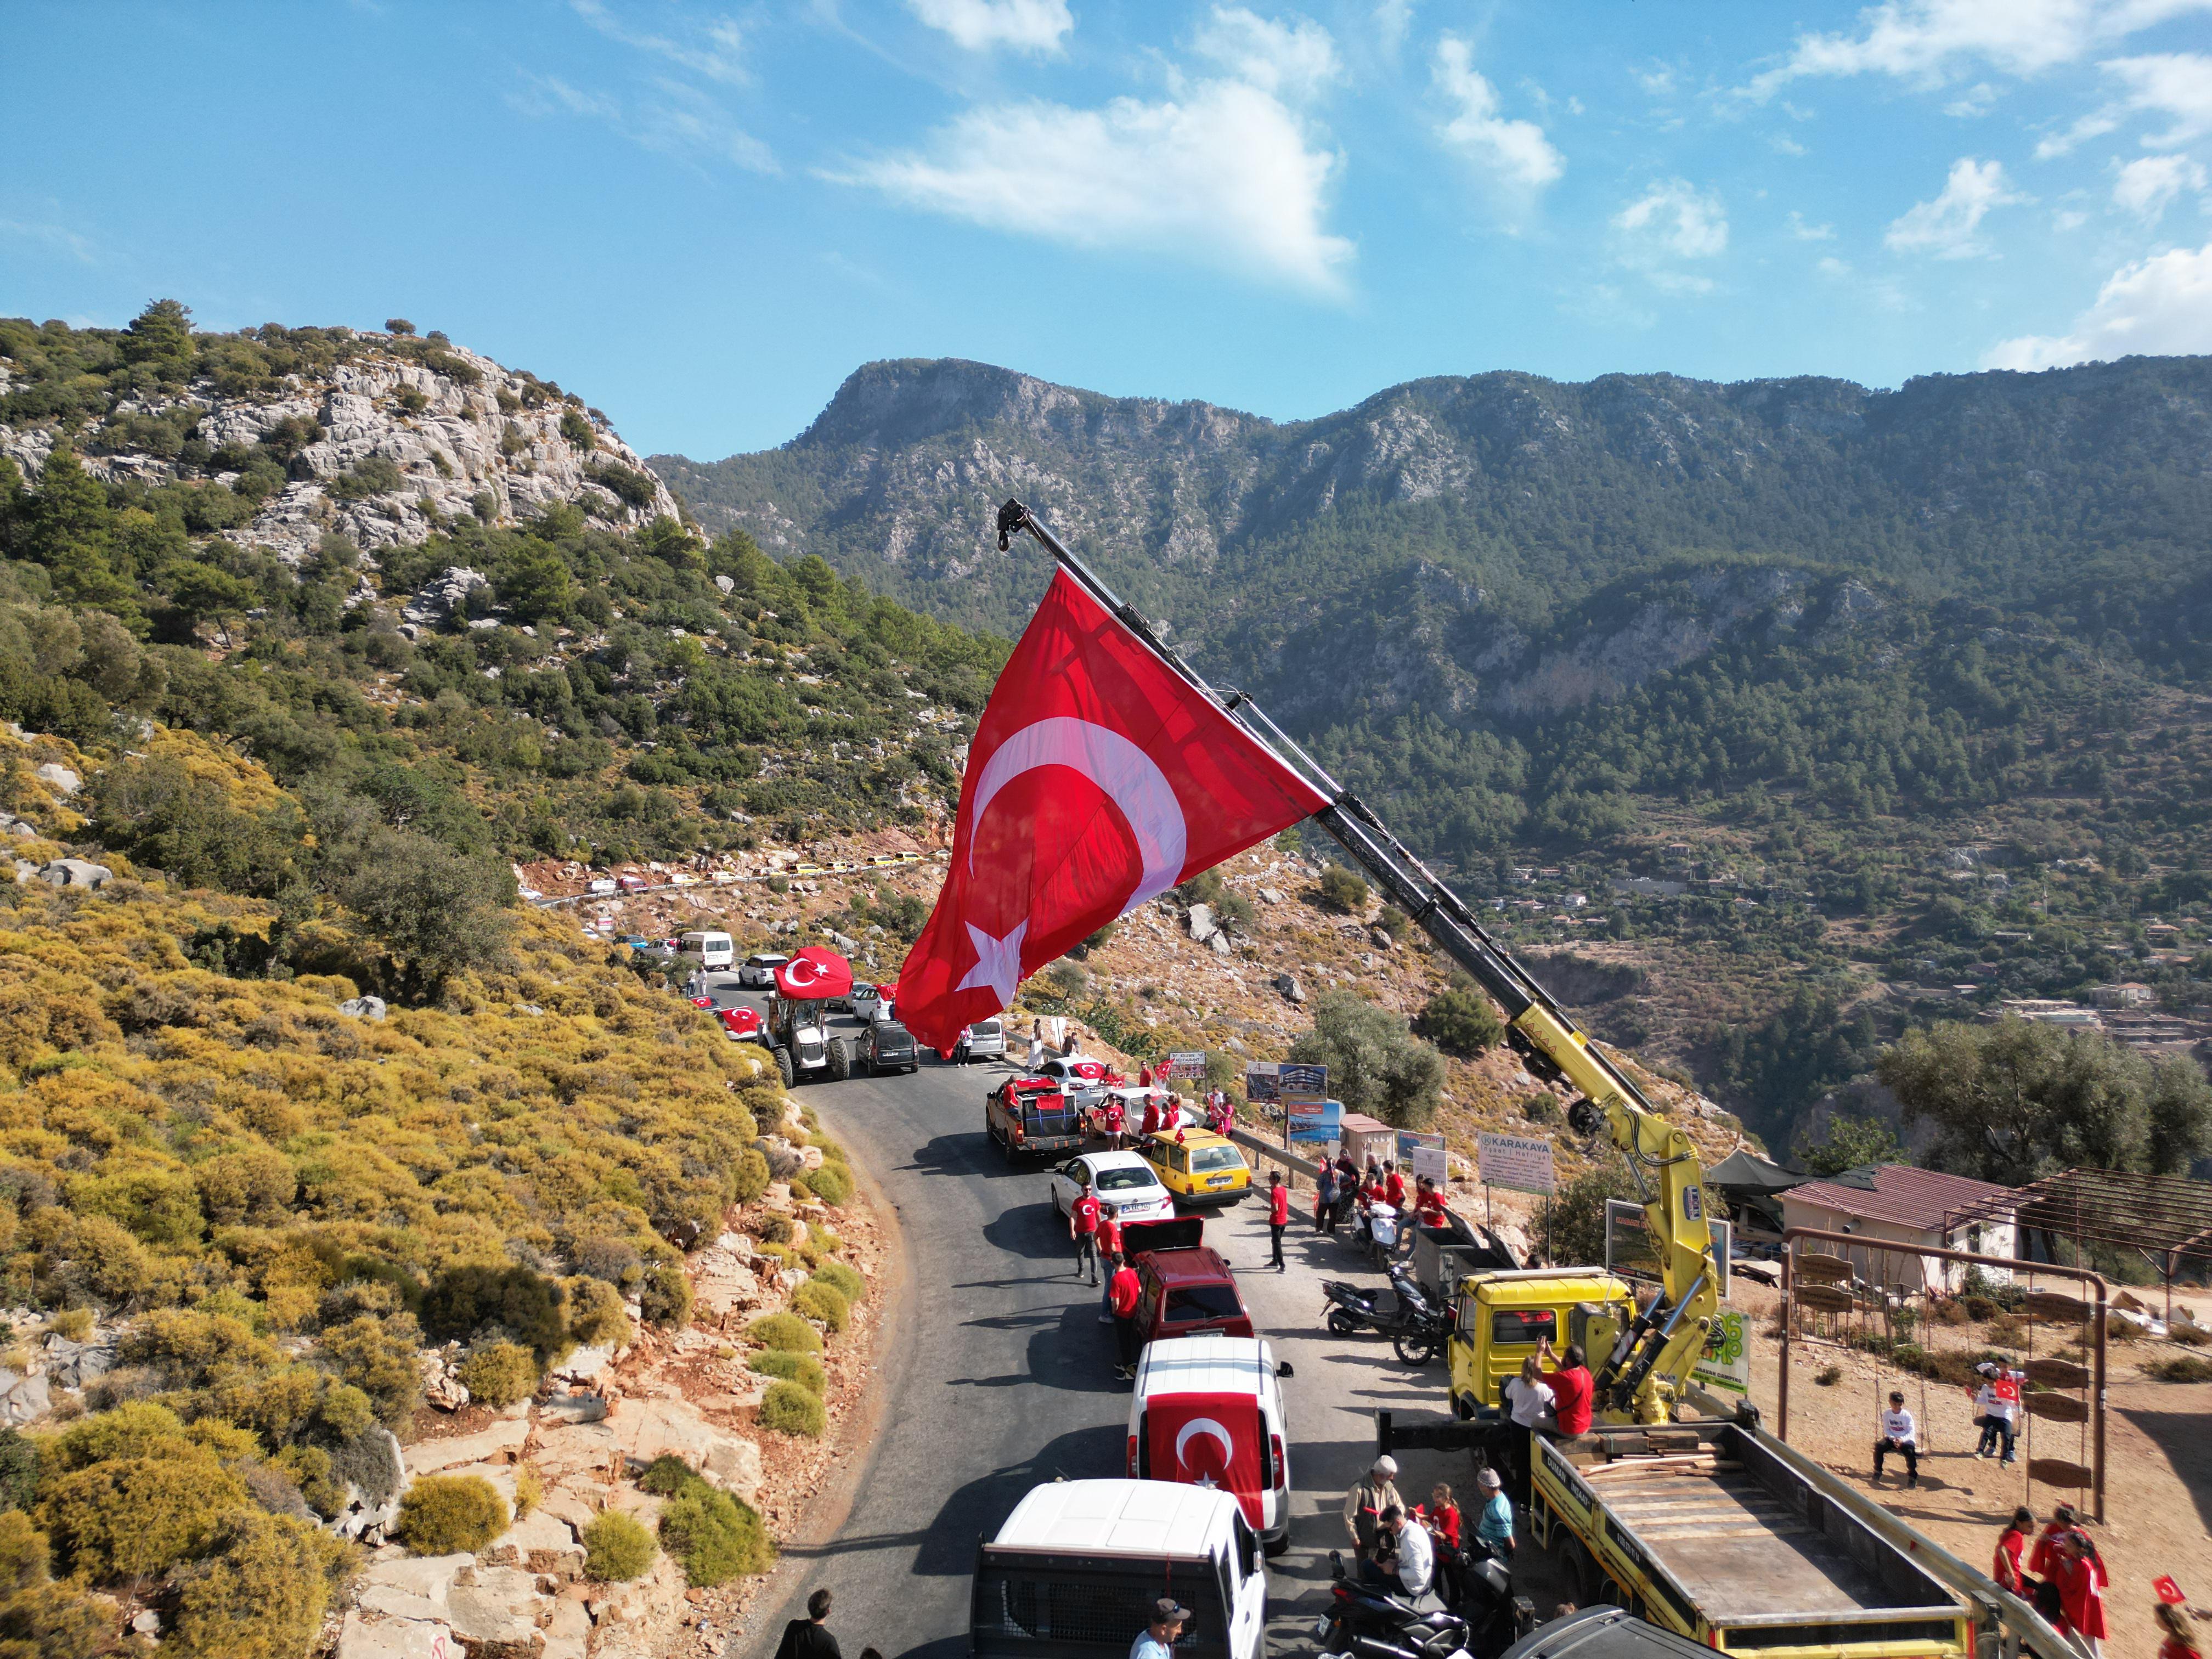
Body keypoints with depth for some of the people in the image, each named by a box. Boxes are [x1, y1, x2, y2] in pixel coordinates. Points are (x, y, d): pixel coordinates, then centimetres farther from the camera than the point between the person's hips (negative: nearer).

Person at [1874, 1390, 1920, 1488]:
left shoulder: (1907, 1415, -10)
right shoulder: (1887, 1414, -4)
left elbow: (1911, 1432, -11)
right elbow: (1886, 1430, 0)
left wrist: (1902, 1440, -25)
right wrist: (1893, 1439, -17)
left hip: (1906, 1439, -3)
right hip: (1892, 1438, 3)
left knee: (1909, 1451, -35)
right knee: (1879, 1447, -23)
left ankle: (1912, 1476, -14)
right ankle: (1878, 1470, -1)